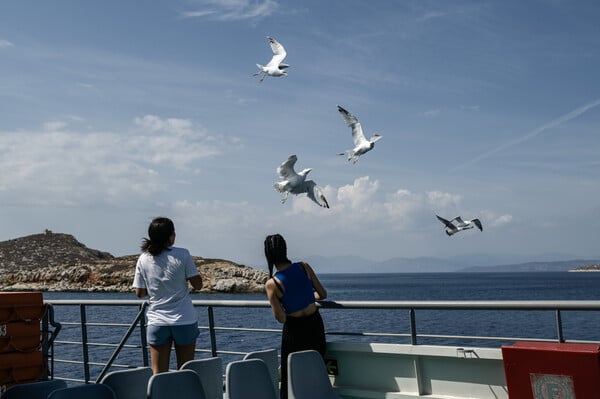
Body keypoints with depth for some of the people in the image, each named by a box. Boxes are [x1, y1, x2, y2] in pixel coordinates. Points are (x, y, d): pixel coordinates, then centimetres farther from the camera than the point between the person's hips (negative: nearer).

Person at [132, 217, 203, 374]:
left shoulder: (143, 259, -2)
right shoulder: (182, 255, -10)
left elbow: (139, 293, 3)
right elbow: (198, 284, -5)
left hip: (157, 323, 2)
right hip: (184, 321, -2)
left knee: (158, 374, 6)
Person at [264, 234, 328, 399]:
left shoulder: (271, 284, -20)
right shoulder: (304, 267, -11)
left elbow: (281, 318, -16)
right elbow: (323, 294, 0)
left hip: (294, 330, -3)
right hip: (315, 325, 3)